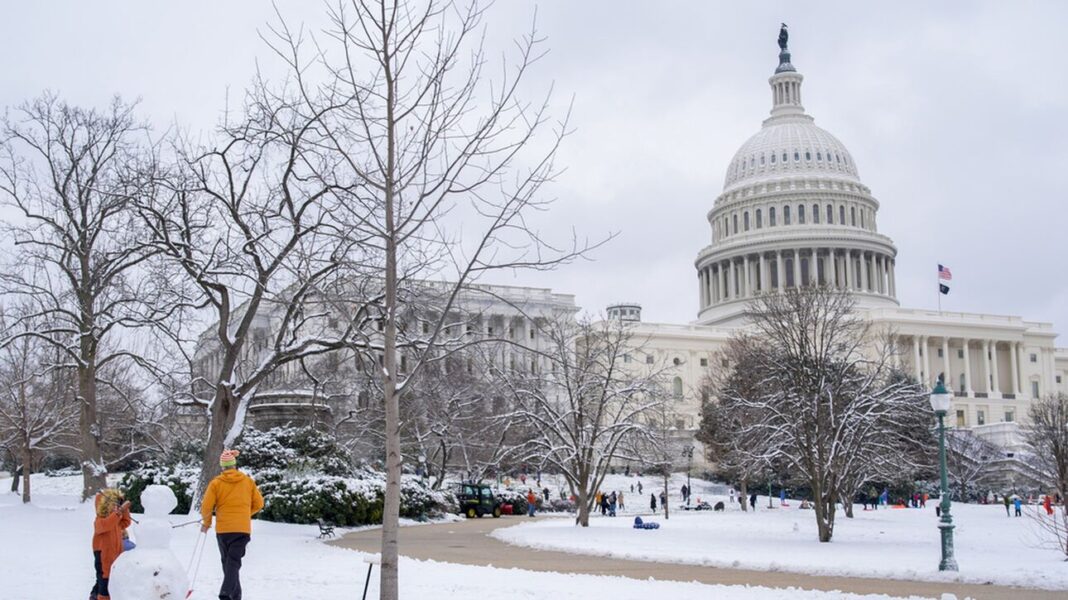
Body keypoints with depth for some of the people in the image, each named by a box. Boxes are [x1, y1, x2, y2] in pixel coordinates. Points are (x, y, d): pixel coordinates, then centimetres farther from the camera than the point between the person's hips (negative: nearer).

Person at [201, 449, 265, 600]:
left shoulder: (216, 483, -2)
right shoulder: (248, 481, 4)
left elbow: (206, 507, -4)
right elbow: (258, 504, 9)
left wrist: (207, 523, 14)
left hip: (223, 529, 0)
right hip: (243, 529, 0)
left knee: (227, 562, 15)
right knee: (234, 562, -6)